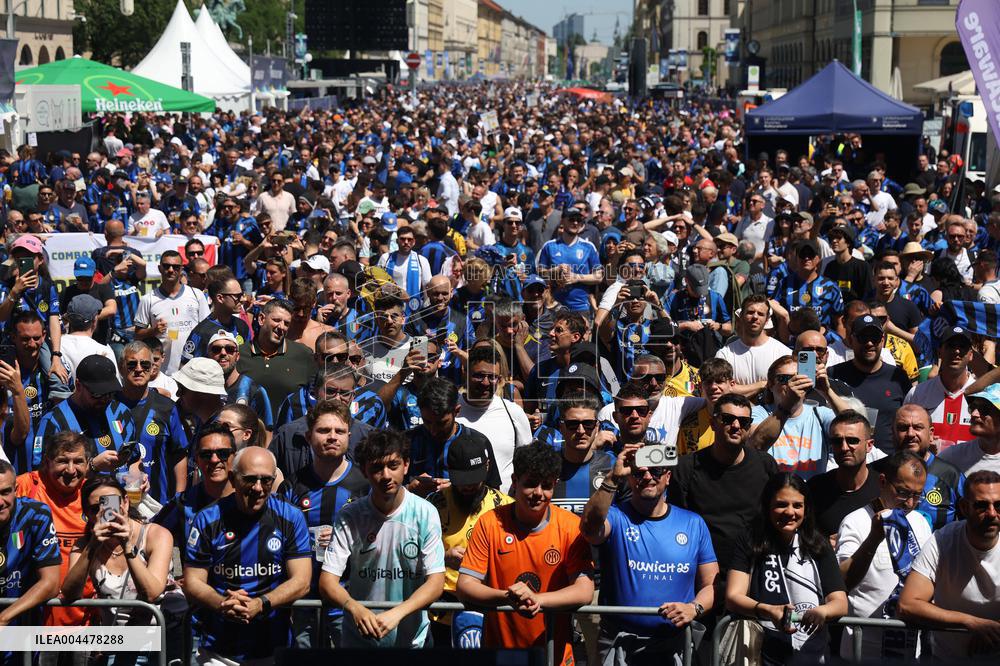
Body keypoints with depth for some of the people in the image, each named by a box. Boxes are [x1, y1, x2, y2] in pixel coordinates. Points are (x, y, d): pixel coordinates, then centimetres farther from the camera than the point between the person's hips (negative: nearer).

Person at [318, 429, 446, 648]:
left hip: (411, 639, 0)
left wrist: (397, 613, -26)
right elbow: (327, 580, -10)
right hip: (358, 639, 0)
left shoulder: (425, 513, -7)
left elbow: (436, 582, -11)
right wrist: (354, 607, -30)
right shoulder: (349, 517, -6)